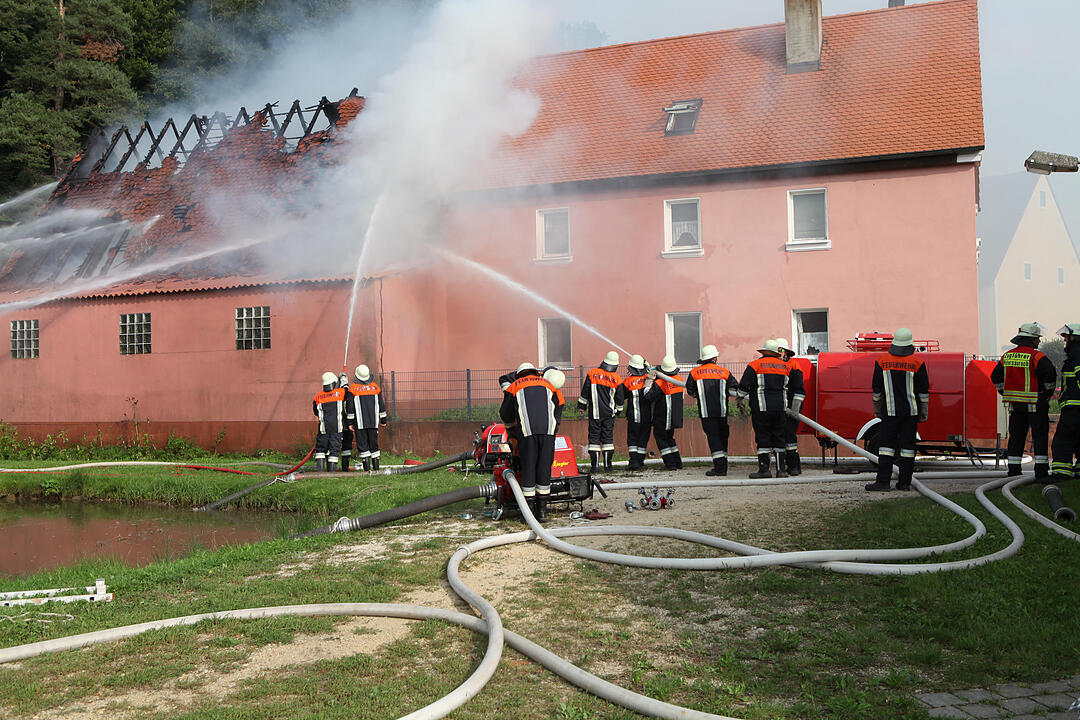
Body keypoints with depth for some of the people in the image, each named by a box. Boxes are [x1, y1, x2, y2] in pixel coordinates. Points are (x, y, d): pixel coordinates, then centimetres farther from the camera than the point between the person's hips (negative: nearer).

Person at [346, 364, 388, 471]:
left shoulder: (353, 388, -4)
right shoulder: (375, 386, 6)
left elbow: (350, 407, -3)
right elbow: (381, 405, 9)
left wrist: (350, 422, 2)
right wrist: (383, 420, 16)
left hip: (360, 423, -3)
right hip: (373, 422, 3)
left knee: (362, 445, 1)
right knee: (374, 444, 11)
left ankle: (367, 468, -4)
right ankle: (376, 467, 11)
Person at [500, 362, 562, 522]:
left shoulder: (515, 386, 21)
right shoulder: (548, 385, 27)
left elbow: (505, 414, 28)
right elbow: (558, 410, 27)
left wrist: (511, 428, 47)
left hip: (527, 431, -1)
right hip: (548, 431, 2)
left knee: (528, 468, 3)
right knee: (544, 468, 6)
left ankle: (530, 511, 4)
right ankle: (542, 510, 9)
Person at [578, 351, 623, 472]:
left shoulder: (592, 373, -4)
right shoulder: (617, 379, -2)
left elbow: (585, 392, 1)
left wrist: (582, 406, 11)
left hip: (594, 413, -1)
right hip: (609, 414, 1)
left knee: (594, 437, 4)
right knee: (608, 437, 9)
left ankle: (594, 464, 0)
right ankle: (607, 464, 8)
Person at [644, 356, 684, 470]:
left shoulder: (659, 383, -20)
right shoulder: (678, 379, 0)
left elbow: (648, 397, -19)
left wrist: (649, 381, -13)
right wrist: (653, 379, 6)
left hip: (662, 418, -6)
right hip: (675, 416, 7)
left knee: (661, 438, 5)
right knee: (669, 437, 21)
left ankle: (670, 464, 1)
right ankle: (678, 462, 21)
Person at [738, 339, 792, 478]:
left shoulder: (755, 365, -2)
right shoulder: (785, 366, 11)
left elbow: (744, 386, -5)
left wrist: (740, 398, 11)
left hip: (762, 408, -3)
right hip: (780, 407, 4)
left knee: (763, 438, 0)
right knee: (778, 437, 9)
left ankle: (763, 469, -1)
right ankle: (780, 469, 9)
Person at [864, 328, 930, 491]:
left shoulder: (881, 362, 0)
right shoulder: (918, 363, -2)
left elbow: (876, 389, 6)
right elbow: (924, 391, 2)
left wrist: (877, 408, 17)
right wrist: (924, 411, 10)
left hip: (890, 411, 0)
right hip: (911, 411, 0)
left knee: (887, 444, 2)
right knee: (907, 445, 4)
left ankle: (883, 480, -5)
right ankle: (904, 482, 6)